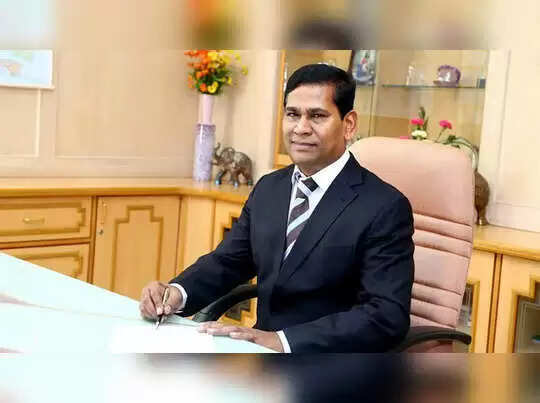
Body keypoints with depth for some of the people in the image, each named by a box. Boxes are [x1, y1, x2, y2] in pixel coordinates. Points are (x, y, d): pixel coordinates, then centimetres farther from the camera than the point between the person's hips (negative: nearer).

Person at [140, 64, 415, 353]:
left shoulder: (386, 208, -13)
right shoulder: (268, 188, 7)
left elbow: (388, 316, -19)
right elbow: (227, 261, 12)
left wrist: (282, 340, -27)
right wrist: (177, 292, -9)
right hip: (261, 344, 5)